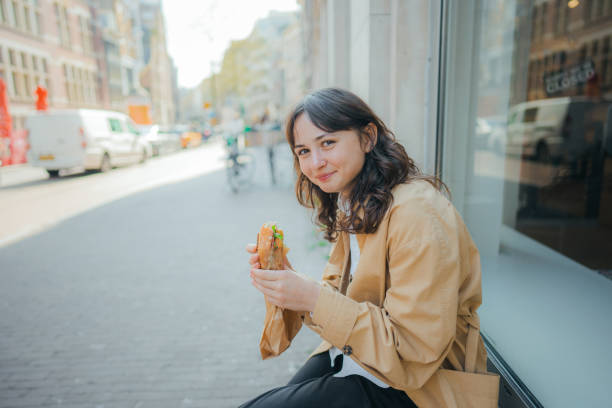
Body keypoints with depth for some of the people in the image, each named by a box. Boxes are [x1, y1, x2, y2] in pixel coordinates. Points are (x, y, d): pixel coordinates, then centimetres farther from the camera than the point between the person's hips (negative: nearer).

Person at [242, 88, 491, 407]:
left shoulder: (417, 213, -25)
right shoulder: (350, 207, 4)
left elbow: (416, 348, -24)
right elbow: (337, 295, 5)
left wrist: (314, 299, -29)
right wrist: (285, 279, -13)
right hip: (351, 355, 7)